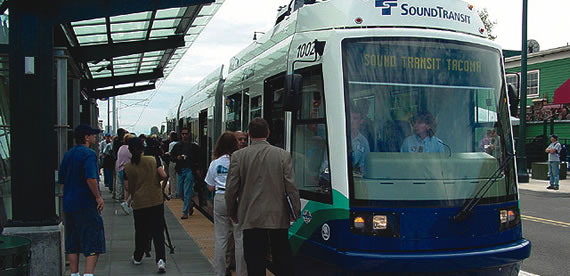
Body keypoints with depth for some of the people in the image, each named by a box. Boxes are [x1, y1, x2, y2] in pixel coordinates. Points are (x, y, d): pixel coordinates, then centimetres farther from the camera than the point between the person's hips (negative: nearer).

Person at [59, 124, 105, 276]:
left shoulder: (68, 154, 13)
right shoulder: (88, 154, -12)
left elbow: (61, 181, 18)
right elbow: (91, 178, -24)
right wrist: (98, 197, -15)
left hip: (68, 205, 8)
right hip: (86, 204, -8)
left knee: (72, 244, 14)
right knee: (93, 242, -3)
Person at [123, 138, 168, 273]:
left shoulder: (127, 167, -2)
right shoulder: (153, 160, -3)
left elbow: (128, 188, -1)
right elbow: (163, 175, -10)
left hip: (139, 204, 1)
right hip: (156, 201, -1)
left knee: (140, 231, 18)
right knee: (158, 232, 0)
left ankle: (138, 257, 31)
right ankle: (160, 260, -12)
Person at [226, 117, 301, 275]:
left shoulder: (238, 156, -5)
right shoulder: (283, 155, -4)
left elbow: (231, 189, -3)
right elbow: (291, 187, -4)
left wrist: (232, 213, 11)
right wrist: (297, 212, 7)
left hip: (251, 218, -1)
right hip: (278, 217, 1)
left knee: (255, 262, 6)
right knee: (283, 259, 14)